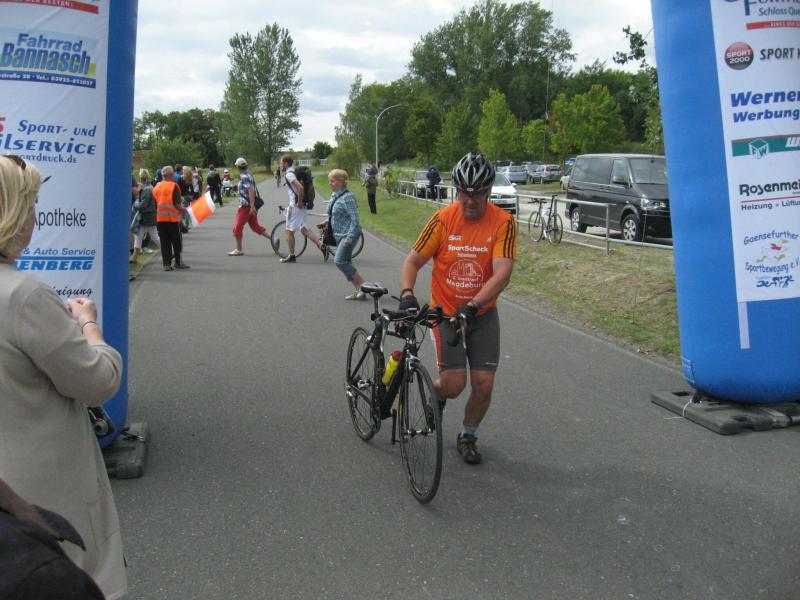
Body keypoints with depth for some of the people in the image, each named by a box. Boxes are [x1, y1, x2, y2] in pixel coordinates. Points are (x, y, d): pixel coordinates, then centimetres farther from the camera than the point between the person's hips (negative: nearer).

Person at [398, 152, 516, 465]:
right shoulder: (443, 219, -12)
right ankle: (435, 394, 28)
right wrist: (407, 294, -27)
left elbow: (502, 273, -23)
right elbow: (412, 261, -8)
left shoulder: (502, 222, -13)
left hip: (482, 314, 1)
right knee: (454, 384, -10)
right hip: (445, 311, -1)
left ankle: (468, 436, 26)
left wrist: (472, 306, -35)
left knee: (483, 384, -2)